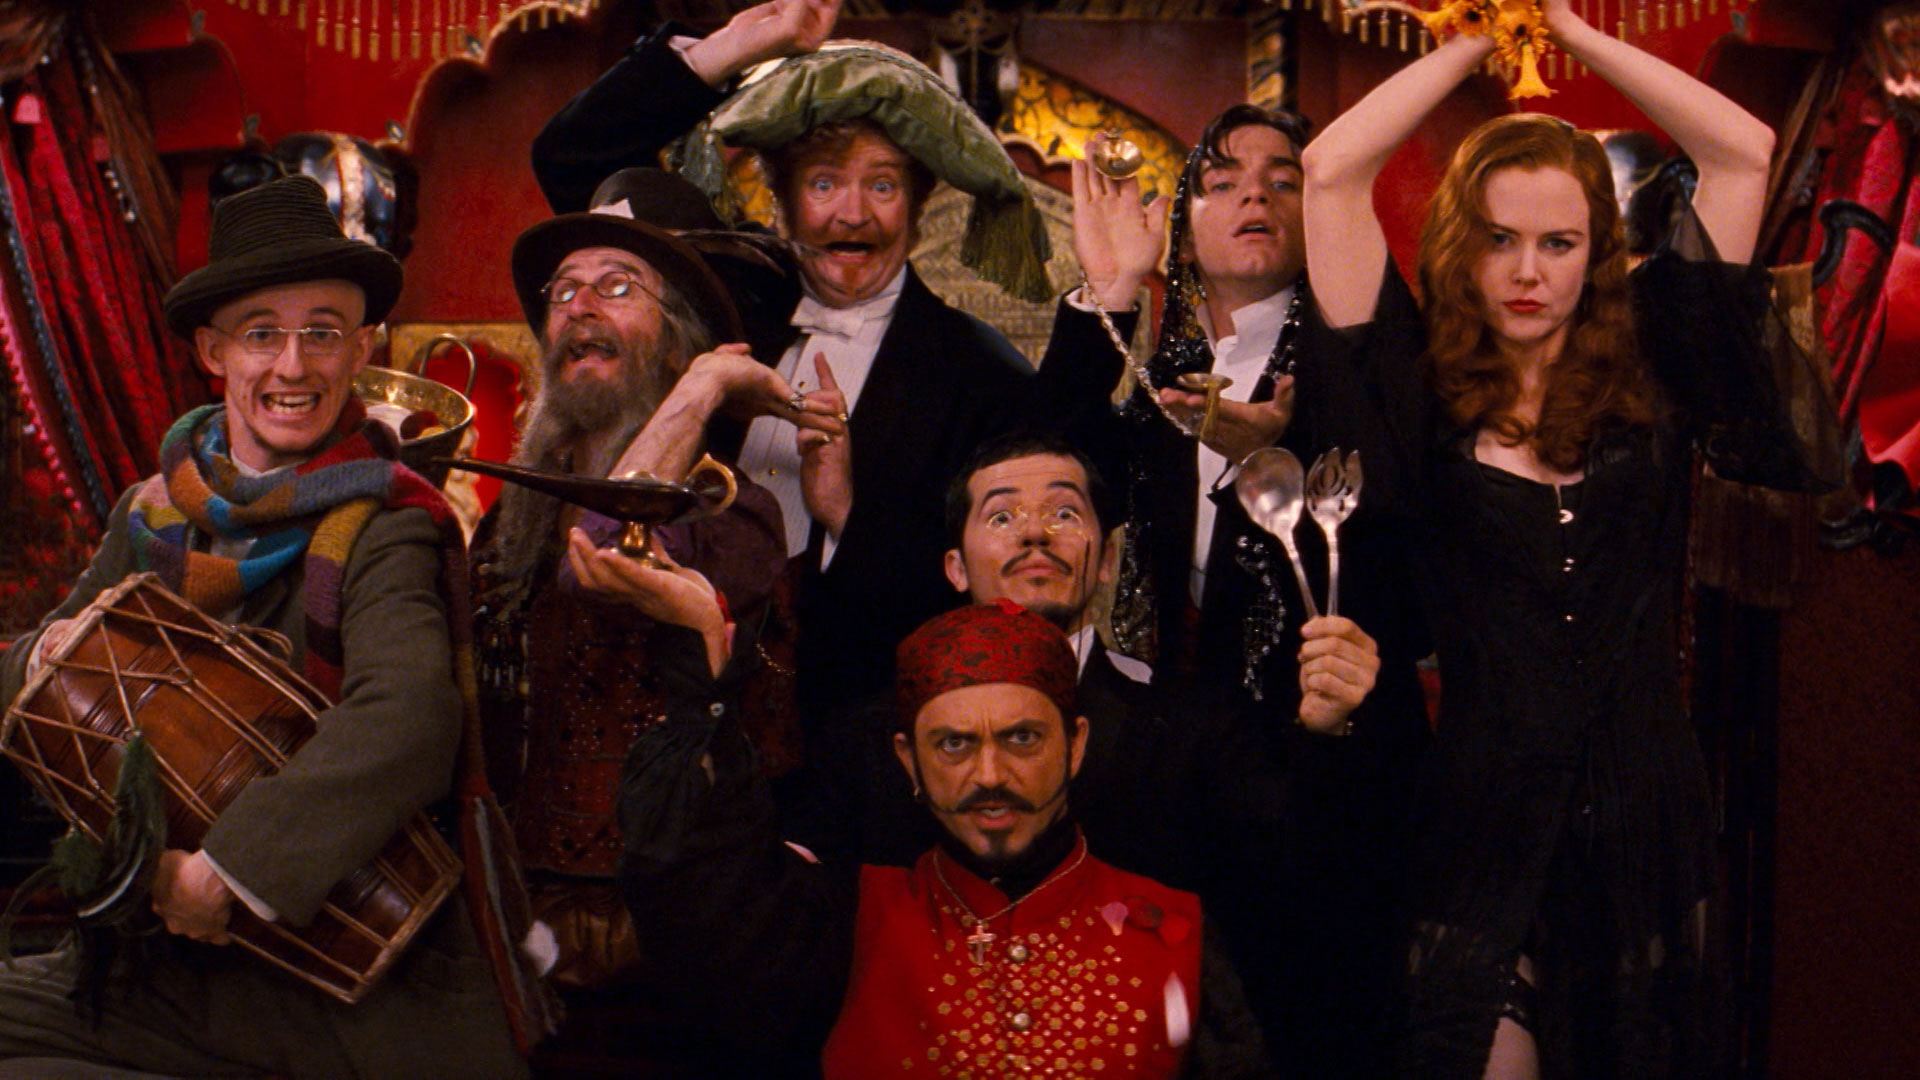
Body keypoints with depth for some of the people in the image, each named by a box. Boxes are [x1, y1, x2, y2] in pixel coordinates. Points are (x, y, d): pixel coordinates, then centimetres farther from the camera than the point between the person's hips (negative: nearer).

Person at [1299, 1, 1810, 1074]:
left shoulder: (1647, 373, 5)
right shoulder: (1427, 391, 0)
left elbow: (1744, 150, 3)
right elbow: (1332, 169, -6)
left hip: (1646, 817, 2)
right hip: (1482, 826, -2)